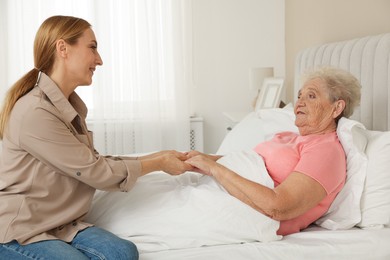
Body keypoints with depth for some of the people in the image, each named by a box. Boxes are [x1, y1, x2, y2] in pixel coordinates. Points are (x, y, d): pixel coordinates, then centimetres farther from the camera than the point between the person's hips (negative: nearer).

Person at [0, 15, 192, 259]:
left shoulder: (71, 105, 8)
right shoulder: (35, 112, -21)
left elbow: (95, 162, 9)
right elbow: (97, 172, -17)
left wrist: (157, 156, 5)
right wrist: (159, 164, -6)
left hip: (60, 222, 7)